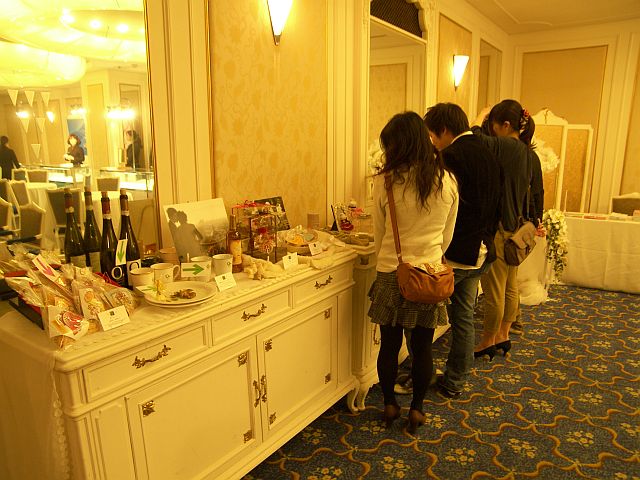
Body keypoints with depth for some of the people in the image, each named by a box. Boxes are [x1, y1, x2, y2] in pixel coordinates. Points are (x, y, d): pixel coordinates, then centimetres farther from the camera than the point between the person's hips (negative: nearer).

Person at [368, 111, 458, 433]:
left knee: (389, 345, 14)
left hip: (391, 274, -2)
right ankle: (417, 409, 29)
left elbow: (379, 235, 0)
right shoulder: (448, 181, -3)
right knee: (423, 348, 15)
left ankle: (390, 405, 30)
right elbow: (447, 235, 6)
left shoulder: (385, 182, -11)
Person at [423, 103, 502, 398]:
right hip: (481, 254, 9)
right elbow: (494, 206, 16)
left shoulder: (451, 156, -16)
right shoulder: (488, 155, 11)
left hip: (454, 253, -9)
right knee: (464, 318, 16)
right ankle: (455, 382, 29)